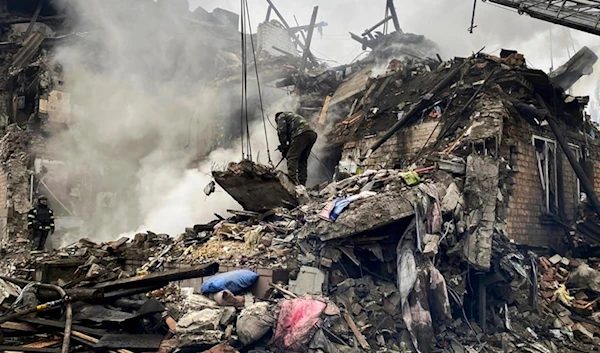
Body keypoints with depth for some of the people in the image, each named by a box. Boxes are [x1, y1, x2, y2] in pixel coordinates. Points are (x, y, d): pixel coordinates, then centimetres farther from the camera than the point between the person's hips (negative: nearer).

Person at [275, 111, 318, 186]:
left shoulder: (281, 116, 20)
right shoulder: (295, 116, 43)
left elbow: (282, 131, 3)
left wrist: (283, 146, 7)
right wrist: (288, 147, 22)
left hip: (301, 134, -8)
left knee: (292, 157, -11)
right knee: (303, 160, 10)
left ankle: (292, 179, -27)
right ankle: (302, 183, 5)